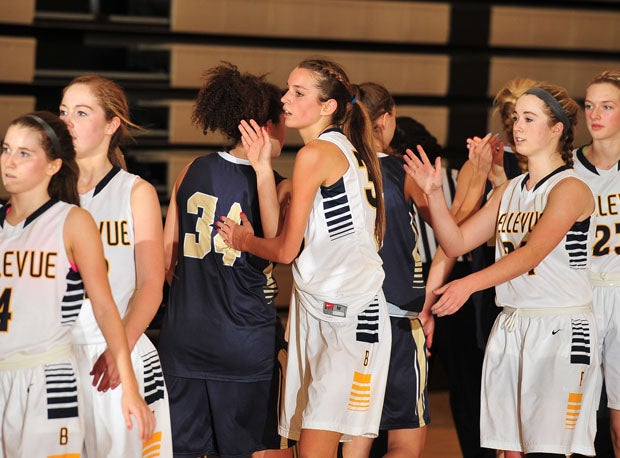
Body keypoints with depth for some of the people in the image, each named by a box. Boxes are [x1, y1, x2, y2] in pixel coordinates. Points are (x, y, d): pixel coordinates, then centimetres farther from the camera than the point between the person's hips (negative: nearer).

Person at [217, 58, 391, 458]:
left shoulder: (315, 153, -12)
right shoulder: (350, 151, 15)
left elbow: (286, 249, -8)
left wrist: (244, 241, 11)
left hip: (346, 315, -9)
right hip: (317, 306, 9)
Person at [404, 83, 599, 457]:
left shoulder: (570, 188, -10)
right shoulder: (509, 191, 14)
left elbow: (532, 253, -23)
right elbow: (456, 243, 13)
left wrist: (469, 284, -35)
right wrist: (434, 193, -3)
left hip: (560, 329, -7)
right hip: (510, 327, 7)